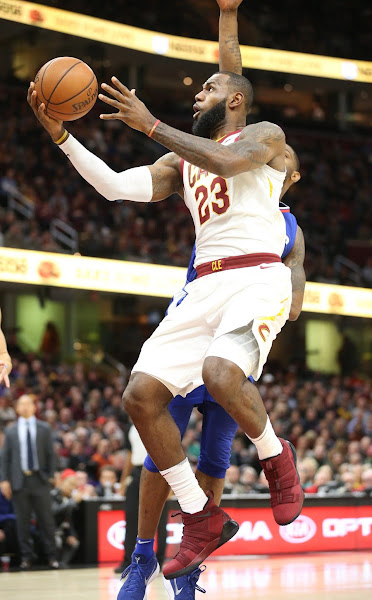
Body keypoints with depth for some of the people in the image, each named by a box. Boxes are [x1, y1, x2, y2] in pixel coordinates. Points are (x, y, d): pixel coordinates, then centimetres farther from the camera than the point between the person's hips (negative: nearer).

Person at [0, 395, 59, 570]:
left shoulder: (44, 428, 8)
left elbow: (50, 454, 8)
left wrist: (50, 475, 0)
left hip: (39, 479, 0)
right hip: (19, 481, 1)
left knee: (46, 519, -2)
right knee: (22, 521, 1)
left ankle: (51, 557, 3)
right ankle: (26, 557, 8)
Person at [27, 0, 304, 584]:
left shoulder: (264, 135, 5)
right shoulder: (181, 160, 23)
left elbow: (228, 160, -18)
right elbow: (115, 186, 10)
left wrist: (151, 125, -15)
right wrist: (60, 135, 1)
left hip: (257, 278, -7)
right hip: (205, 287, 7)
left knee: (221, 374, -35)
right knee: (141, 394, -8)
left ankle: (276, 458, -5)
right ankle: (202, 520, 2)